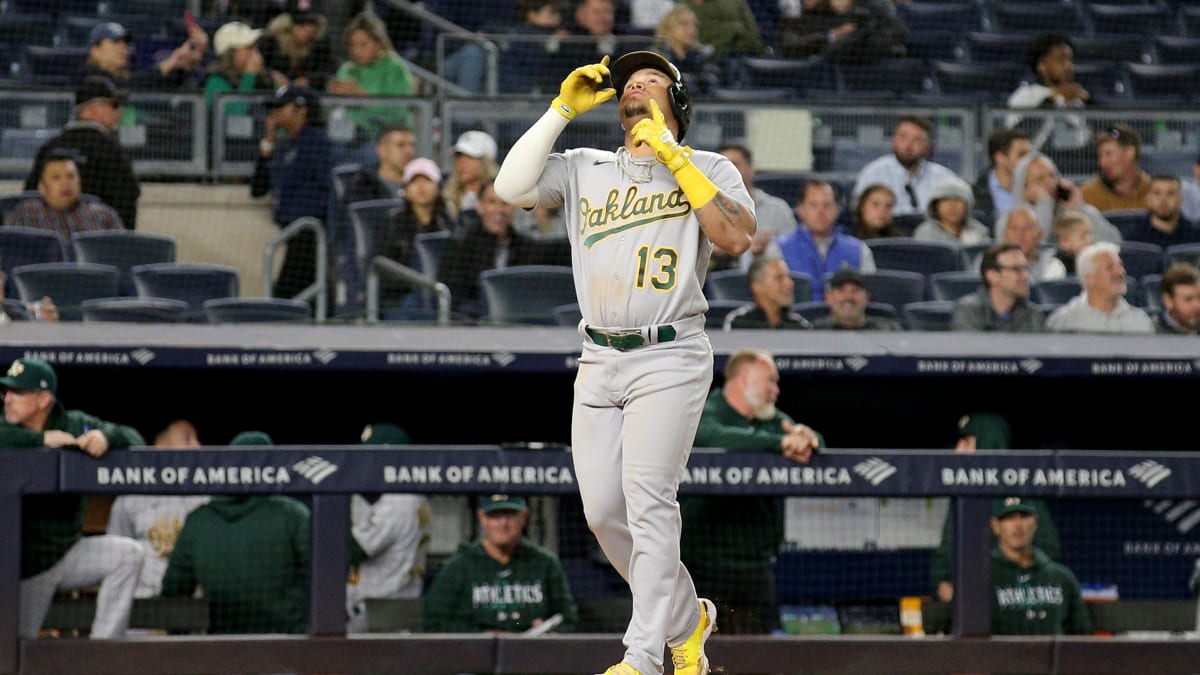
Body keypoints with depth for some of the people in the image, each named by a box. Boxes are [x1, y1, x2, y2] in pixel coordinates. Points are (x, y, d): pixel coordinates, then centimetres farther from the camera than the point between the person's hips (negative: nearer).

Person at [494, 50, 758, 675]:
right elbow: (511, 188, 0)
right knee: (603, 511, 2)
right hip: (598, 364, 5)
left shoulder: (707, 169, 6)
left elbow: (736, 237, -12)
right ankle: (686, 620, 22)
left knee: (648, 499, -16)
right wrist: (561, 110, 0)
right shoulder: (584, 169, 15)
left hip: (669, 360, -5)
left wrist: (671, 154, -12)